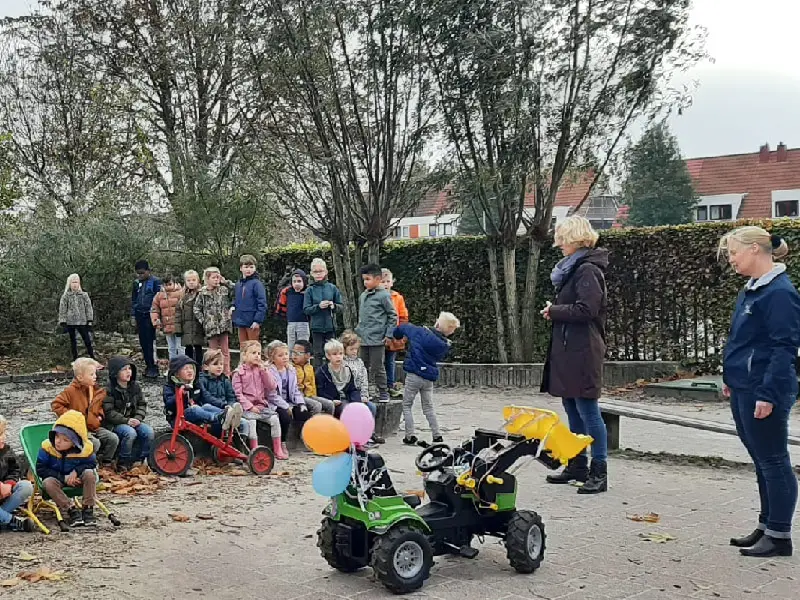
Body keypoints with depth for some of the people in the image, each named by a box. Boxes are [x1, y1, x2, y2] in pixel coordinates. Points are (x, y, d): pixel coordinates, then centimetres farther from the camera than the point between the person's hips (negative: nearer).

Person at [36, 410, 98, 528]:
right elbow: (40, 469, -14)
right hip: (57, 479, 0)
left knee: (89, 473, -29)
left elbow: (92, 463, -3)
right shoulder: (47, 447, -18)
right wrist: (63, 478, -22)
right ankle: (71, 510, -27)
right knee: (48, 483, -33)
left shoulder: (85, 449, -17)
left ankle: (88, 509, -19)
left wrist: (76, 471, -24)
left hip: (76, 478, 0)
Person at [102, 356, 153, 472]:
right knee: (130, 433, -34)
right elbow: (108, 412, -13)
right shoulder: (109, 390, -9)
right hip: (114, 423, -5)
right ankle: (123, 463, -16)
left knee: (149, 431, -21)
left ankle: (139, 460, -3)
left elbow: (142, 405, 11)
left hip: (133, 420, 5)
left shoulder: (135, 387, 9)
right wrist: (126, 420, -21)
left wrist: (137, 418, -9)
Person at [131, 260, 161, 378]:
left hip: (150, 315, -6)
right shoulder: (136, 283, 13)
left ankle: (153, 367, -7)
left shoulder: (155, 282, -5)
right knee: (143, 342, 7)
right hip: (139, 315, 6)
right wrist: (133, 316, 12)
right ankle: (148, 366, 13)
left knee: (150, 341, -10)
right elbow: (133, 300, 18)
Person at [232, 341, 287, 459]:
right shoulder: (239, 372, 1)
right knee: (251, 420, -32)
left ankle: (277, 449, -10)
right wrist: (250, 406, -16)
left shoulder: (261, 370, 13)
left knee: (275, 418, -18)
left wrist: (264, 370, -4)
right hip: (247, 407, -4)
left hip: (262, 405, 4)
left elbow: (272, 387, 4)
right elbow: (238, 393, -6)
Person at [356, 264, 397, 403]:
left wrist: (389, 335, -8)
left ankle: (383, 393, 9)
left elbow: (393, 316, -6)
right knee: (364, 367, 12)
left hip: (377, 339, -7)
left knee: (377, 367, -2)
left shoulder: (384, 295, -8)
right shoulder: (363, 296, 12)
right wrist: (358, 331, 16)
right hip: (364, 339, 7)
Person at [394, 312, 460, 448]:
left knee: (406, 405, 9)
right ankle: (437, 436, 17)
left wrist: (396, 335, 24)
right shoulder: (445, 345, -5)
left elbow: (403, 327, 3)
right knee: (428, 407, 18)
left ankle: (410, 436, 4)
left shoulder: (422, 332, -12)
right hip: (430, 377, 3)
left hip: (414, 375, -3)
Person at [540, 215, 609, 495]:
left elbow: (585, 310, -22)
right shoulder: (573, 268, 17)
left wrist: (554, 311, -11)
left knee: (588, 411, -6)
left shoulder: (588, 270, -13)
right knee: (572, 409, 15)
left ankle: (599, 472, 0)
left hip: (582, 353, -10)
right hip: (568, 350, 10)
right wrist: (555, 310, 4)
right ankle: (577, 466, 25)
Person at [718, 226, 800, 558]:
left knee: (773, 461, -1)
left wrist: (768, 393, -22)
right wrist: (732, 378, 18)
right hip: (743, 389, 10)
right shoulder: (751, 290, 13)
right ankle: (766, 526, 27)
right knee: (761, 460, 16)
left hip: (764, 392, -10)